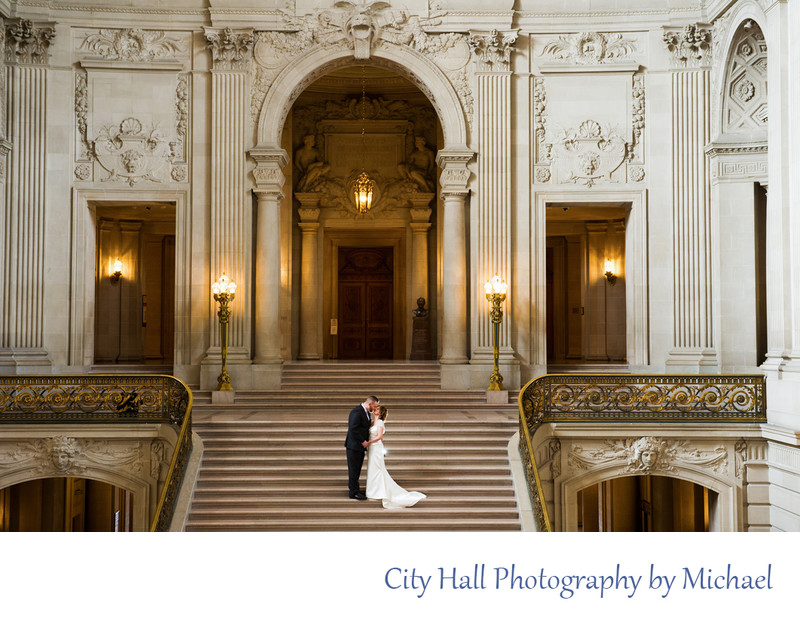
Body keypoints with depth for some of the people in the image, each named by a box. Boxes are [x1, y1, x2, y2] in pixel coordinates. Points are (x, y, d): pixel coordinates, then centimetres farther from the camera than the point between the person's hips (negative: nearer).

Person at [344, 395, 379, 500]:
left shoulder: (367, 413, 11)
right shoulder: (356, 412, -20)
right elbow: (353, 429, -24)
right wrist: (363, 441, -19)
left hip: (361, 446, 9)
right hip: (354, 446, -9)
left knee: (357, 469, 15)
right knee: (353, 469, -2)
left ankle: (353, 488, 24)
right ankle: (354, 492, 4)